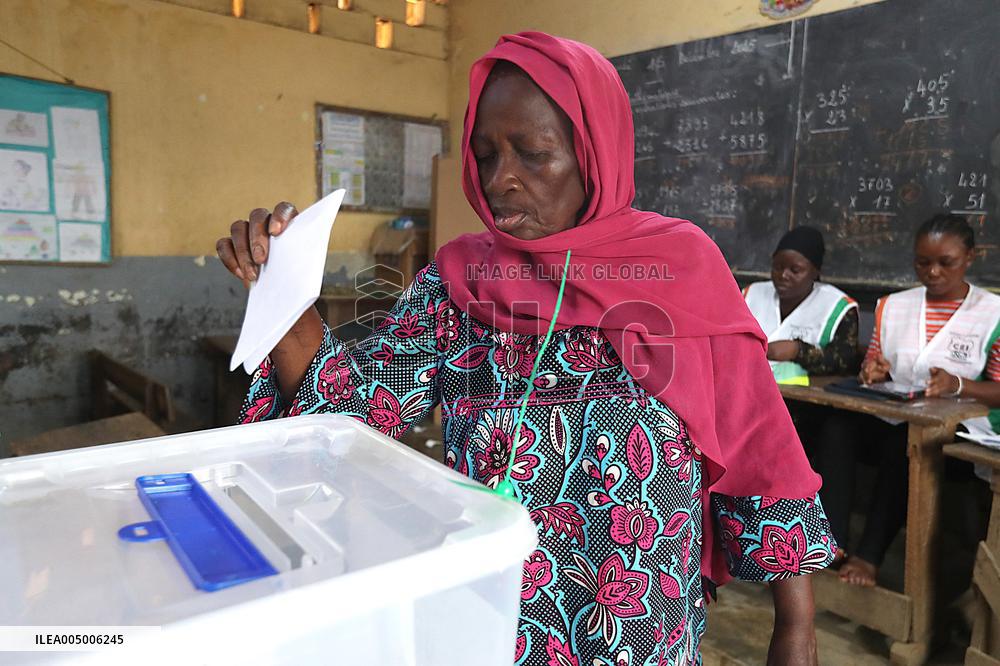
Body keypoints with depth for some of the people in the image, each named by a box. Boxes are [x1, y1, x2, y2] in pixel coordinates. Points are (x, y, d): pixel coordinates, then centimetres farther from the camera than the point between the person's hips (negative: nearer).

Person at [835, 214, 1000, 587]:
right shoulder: (892, 306, 12)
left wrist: (958, 386, -21)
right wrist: (872, 371, -7)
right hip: (892, 418, 4)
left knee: (904, 443, -37)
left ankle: (870, 555, -26)